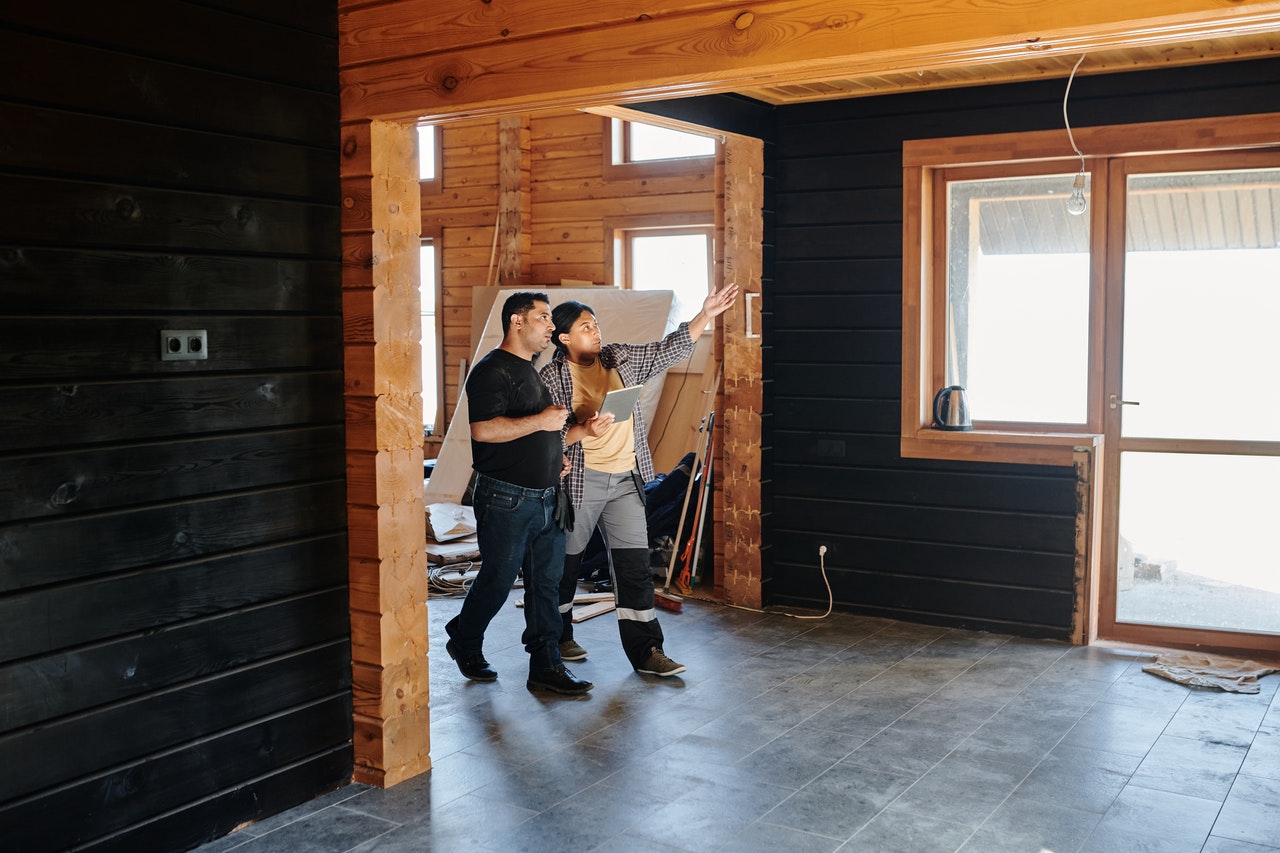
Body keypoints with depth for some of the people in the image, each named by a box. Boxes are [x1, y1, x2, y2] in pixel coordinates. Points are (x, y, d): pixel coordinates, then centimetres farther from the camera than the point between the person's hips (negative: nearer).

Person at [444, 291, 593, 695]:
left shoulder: (535, 371, 17)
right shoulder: (493, 370, -12)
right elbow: (483, 430, -25)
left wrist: (556, 453, 13)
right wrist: (541, 421, -22)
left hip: (545, 497, 8)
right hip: (506, 498, -8)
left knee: (546, 582, 7)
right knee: (497, 580, 3)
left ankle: (546, 665, 13)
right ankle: (464, 642, 28)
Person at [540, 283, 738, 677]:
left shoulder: (620, 359, 8)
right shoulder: (551, 378, -8)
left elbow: (670, 350, 10)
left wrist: (706, 315, 2)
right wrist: (583, 431, -27)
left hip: (625, 481, 4)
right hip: (579, 481, -4)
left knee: (635, 565, 1)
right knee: (565, 563, 10)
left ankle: (646, 651, 5)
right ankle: (558, 638, 31)